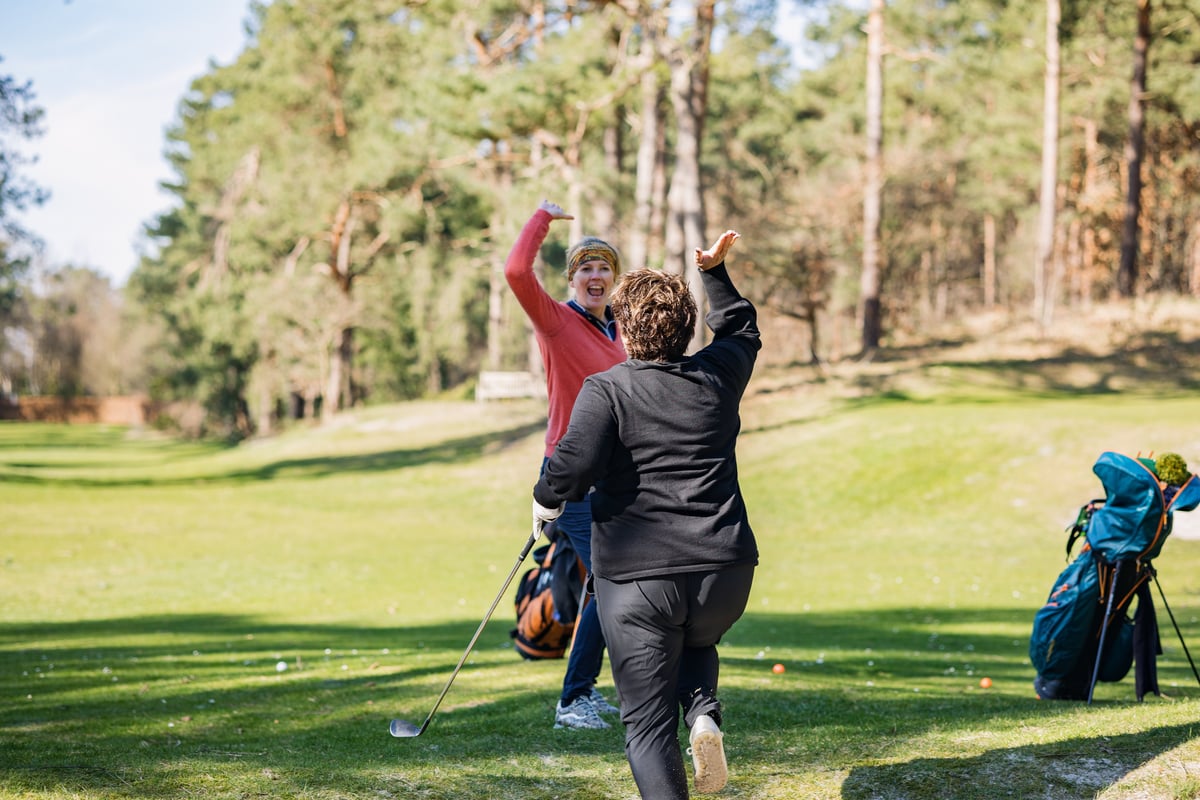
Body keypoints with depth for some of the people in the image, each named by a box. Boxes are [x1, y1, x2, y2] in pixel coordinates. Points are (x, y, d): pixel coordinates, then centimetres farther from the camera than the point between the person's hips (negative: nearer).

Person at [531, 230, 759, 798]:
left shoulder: (606, 389, -6)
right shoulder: (718, 375, 8)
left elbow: (573, 464, -17)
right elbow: (741, 329, 29)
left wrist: (546, 501, 2)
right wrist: (714, 272, 35)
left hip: (636, 576, -4)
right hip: (725, 570, 4)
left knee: (647, 720, 3)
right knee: (696, 644, 34)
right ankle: (703, 715, 4)